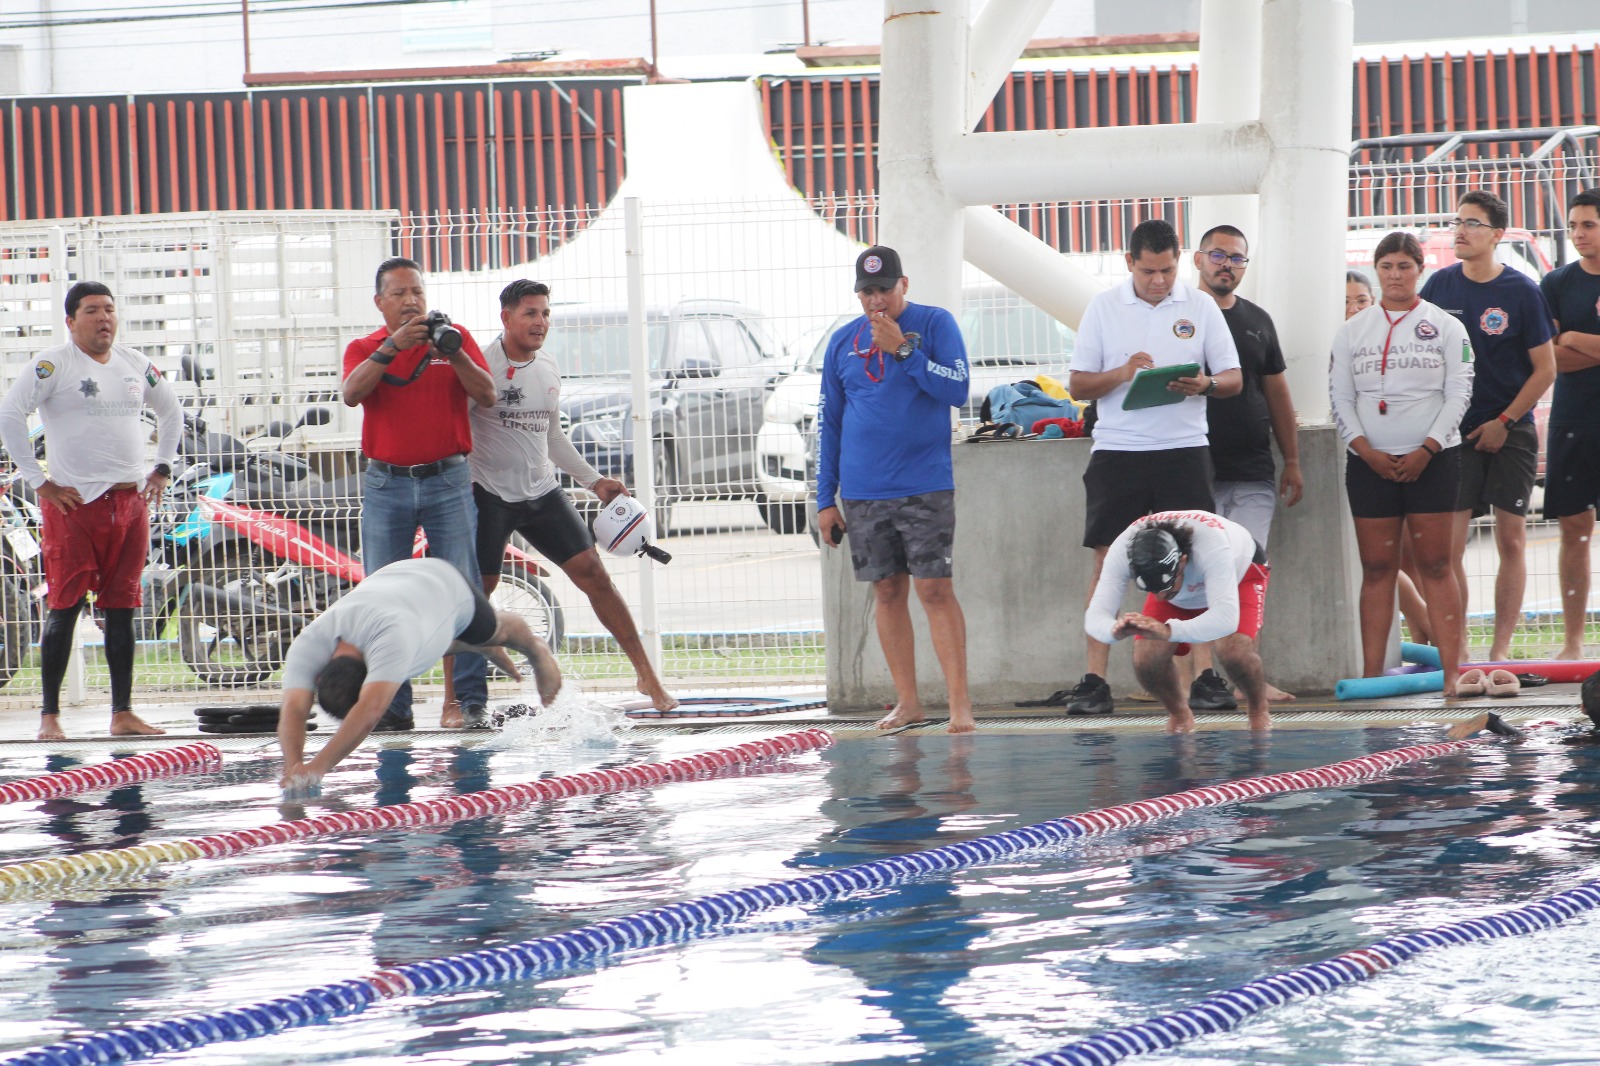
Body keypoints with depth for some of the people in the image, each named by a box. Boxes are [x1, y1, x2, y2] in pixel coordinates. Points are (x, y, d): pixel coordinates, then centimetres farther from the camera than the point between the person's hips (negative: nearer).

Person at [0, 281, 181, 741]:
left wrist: (162, 468, 19)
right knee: (65, 607, -5)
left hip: (131, 503, 6)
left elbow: (170, 410, 30)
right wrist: (38, 480, -14)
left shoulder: (135, 365, 13)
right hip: (75, 503, -6)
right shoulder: (54, 364, -6)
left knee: (121, 608, 6)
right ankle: (49, 715, -2)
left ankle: (123, 713, 9)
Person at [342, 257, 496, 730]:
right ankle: (393, 704, 0)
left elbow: (487, 397, -2)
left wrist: (454, 352, -17)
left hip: (447, 482, 0)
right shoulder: (364, 349, 8)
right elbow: (352, 393, -12)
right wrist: (393, 346, -22)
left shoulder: (456, 339, 8)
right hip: (386, 485, 1)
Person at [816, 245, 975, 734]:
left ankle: (959, 702, -9)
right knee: (887, 591, 6)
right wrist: (825, 499, 8)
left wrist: (902, 350, -16)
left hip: (925, 487, -4)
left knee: (935, 589, -9)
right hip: (862, 491, 4)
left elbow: (957, 390, -10)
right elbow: (828, 423, 12)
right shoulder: (843, 341, 9)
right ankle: (907, 701, 13)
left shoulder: (934, 324, 0)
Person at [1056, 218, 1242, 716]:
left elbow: (1234, 379, 7)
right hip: (1117, 451, 0)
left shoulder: (1200, 307, 7)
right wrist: (1121, 373, -14)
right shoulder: (1104, 307, 6)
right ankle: (1094, 681, -4)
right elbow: (1078, 384, 5)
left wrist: (1205, 384, -15)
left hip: (1184, 450, 0)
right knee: (1108, 562, -4)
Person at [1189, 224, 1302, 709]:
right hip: (1197, 470, -4)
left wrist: (1292, 460, 17)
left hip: (1253, 472, 4)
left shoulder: (1258, 321, 17)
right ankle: (1203, 675, -9)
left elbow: (1277, 393, 21)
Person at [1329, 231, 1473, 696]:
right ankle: (1371, 673, 0)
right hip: (1369, 462, 2)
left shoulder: (1445, 327, 4)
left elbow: (1459, 394, -2)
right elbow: (1340, 397, 7)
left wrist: (1425, 450, -11)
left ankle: (1451, 673, -5)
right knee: (1376, 568, 1)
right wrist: (1366, 450, -7)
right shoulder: (1352, 331, 11)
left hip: (1432, 460, -2)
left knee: (1435, 565, -3)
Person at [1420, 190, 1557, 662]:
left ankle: (1502, 646, 7)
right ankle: (1457, 646, -2)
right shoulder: (1439, 285, 3)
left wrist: (1504, 421, -7)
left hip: (1510, 433, -1)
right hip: (1455, 432, 1)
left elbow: (1545, 368, -2)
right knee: (1449, 544, -7)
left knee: (1511, 540, 1)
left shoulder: (1522, 292, -4)